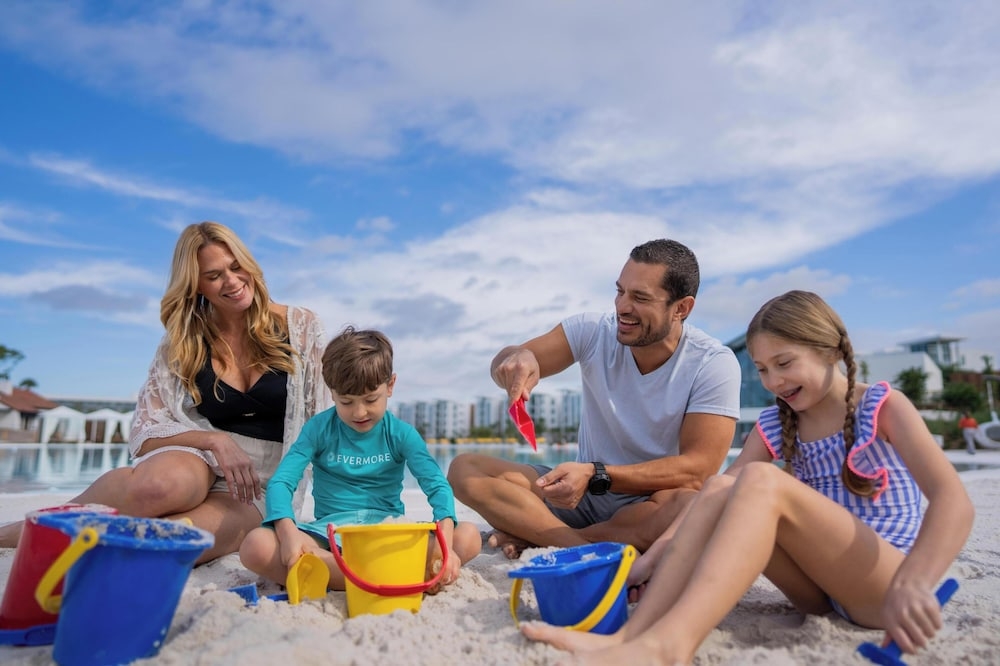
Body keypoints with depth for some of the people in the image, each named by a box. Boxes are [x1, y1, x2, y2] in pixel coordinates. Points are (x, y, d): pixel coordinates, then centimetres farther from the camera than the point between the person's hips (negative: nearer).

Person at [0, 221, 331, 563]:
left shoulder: (301, 327, 0)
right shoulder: (182, 343, 4)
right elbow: (145, 433, 0)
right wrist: (215, 440, -18)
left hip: (261, 486, -1)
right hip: (198, 461, 2)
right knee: (160, 483, -38)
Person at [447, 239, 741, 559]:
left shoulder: (714, 364, -13)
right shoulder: (593, 331, -7)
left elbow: (698, 468, -21)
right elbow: (504, 367, -11)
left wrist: (596, 475, -31)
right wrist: (517, 357, -37)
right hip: (584, 494, 3)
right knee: (465, 468, -13)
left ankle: (536, 535, -21)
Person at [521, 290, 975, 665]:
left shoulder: (883, 407, -4)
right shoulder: (772, 428, 7)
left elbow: (953, 501, -19)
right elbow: (713, 502, -1)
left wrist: (911, 585, -38)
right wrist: (647, 561, -14)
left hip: (885, 586, -4)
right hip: (820, 590, 4)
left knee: (762, 482, -29)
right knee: (720, 490, -20)